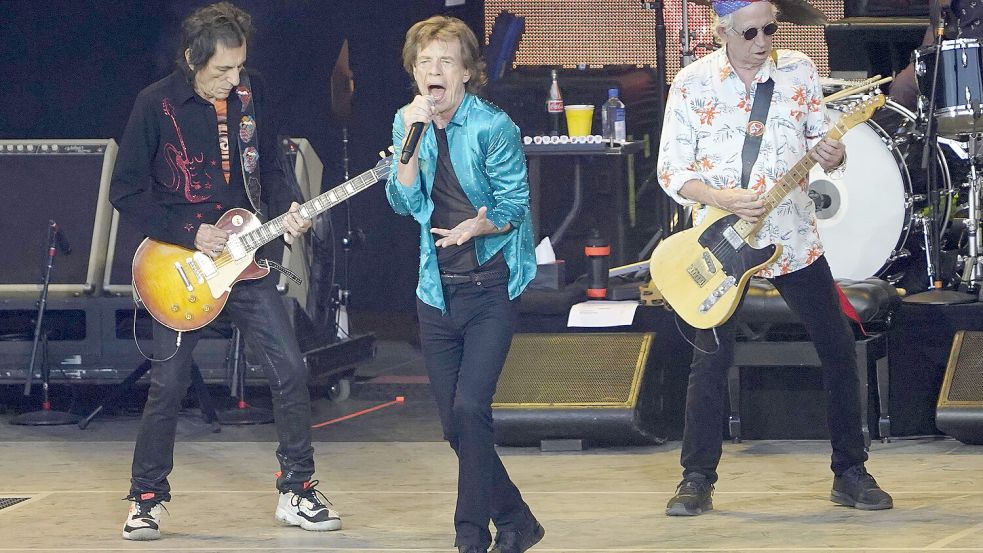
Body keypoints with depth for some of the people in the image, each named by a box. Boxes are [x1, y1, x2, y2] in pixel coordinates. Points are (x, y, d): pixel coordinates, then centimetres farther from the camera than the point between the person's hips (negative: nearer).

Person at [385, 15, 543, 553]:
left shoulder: (493, 127, -11)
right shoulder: (407, 123, 4)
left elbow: (514, 206, -9)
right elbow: (403, 201, -5)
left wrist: (477, 225, -29)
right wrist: (413, 137, -17)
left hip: (489, 287, -5)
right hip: (437, 290, 5)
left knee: (469, 409, -18)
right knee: (454, 424, 6)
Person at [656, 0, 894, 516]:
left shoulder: (799, 70, 2)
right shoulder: (692, 82, -6)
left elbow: (821, 140, 10)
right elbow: (671, 170, -5)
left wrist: (831, 155, -14)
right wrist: (724, 199, -21)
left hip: (793, 237, 2)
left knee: (838, 349, 1)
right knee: (710, 361, -2)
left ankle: (850, 473, 13)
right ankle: (697, 480, 10)